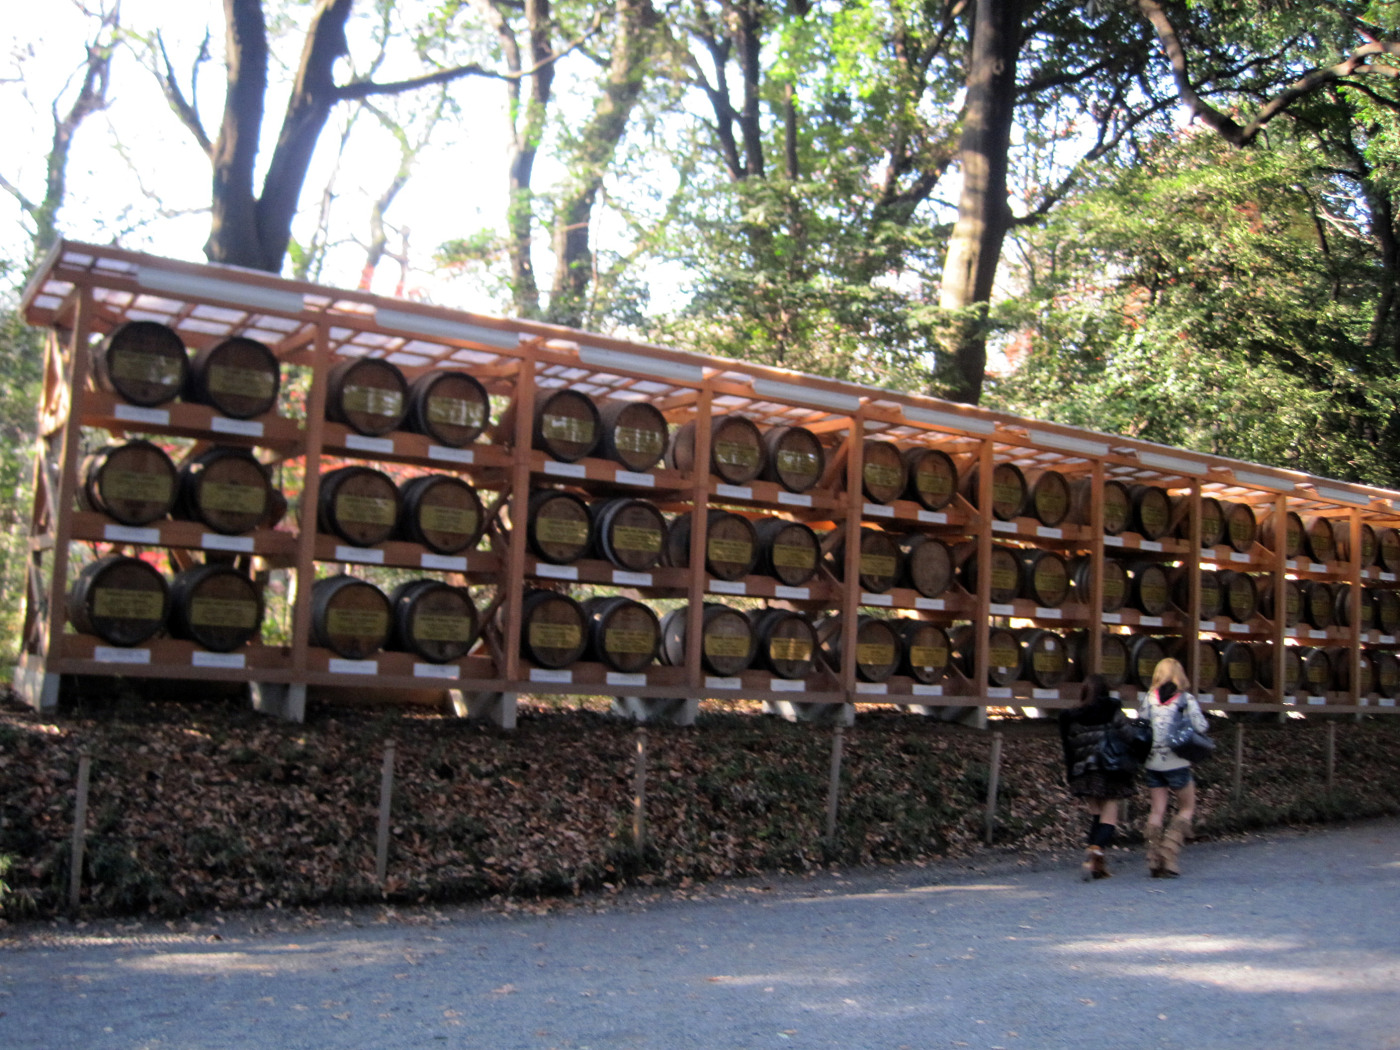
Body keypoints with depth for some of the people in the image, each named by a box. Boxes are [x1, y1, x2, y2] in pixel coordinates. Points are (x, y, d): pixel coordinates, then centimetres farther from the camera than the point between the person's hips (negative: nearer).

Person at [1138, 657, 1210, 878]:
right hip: (1177, 763, -3)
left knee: (1157, 811, 9)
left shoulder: (1148, 698, 2)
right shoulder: (1186, 699, -5)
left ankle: (1154, 860, 4)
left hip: (1153, 762, 3)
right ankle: (1170, 852, -3)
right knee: (1186, 809, 11)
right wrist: (1206, 723, 11)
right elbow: (1201, 726, -10)